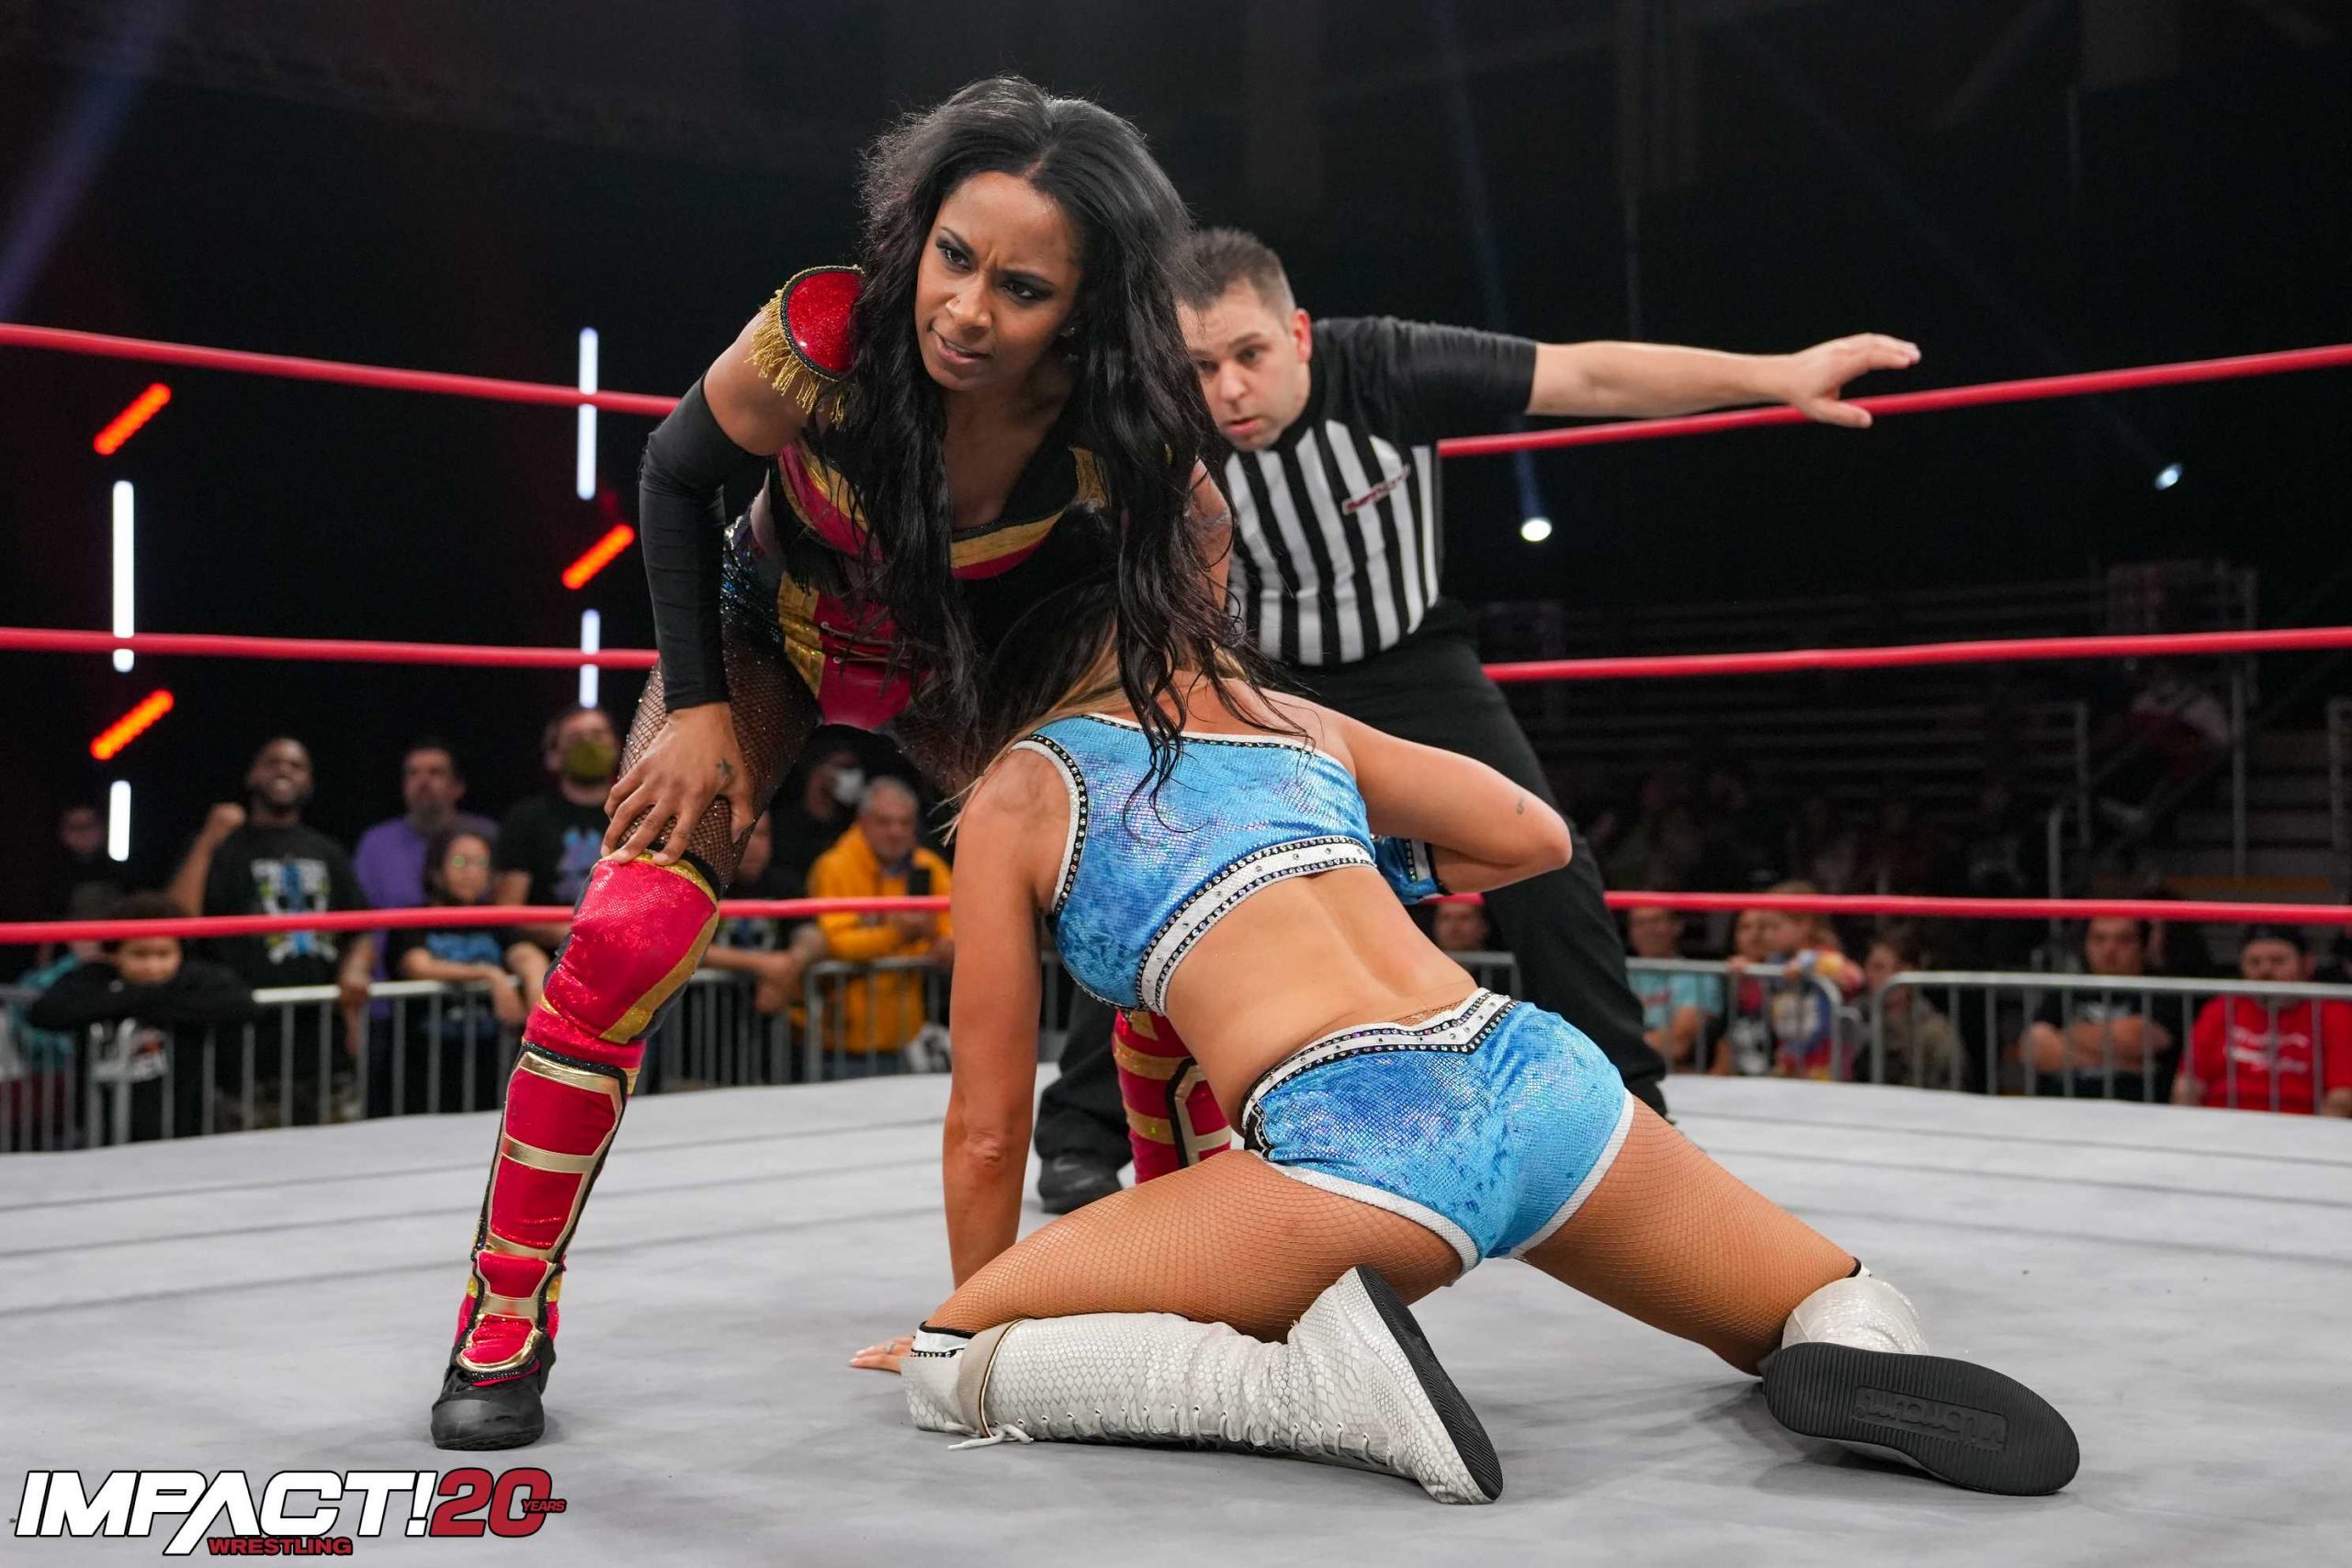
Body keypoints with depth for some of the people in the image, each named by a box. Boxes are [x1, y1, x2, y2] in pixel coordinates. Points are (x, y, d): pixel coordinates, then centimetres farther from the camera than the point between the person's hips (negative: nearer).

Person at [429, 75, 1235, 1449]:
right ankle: (505, 1326, 0)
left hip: (978, 668, 2)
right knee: (624, 941, -16)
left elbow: (1197, 545, -11)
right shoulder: (825, 337, -36)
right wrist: (696, 706, -16)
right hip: (775, 629, -1)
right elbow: (678, 478, -15)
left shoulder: (1118, 428, -35)